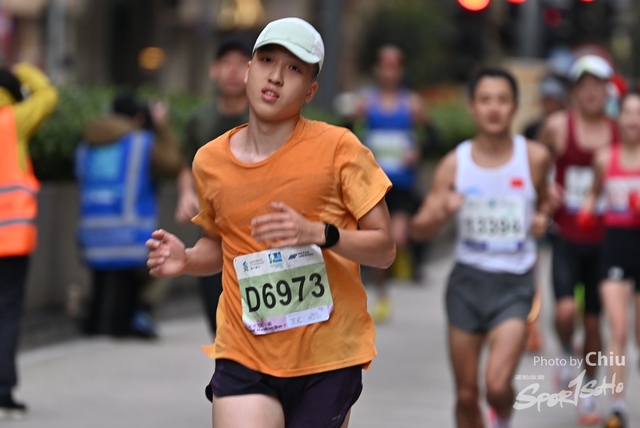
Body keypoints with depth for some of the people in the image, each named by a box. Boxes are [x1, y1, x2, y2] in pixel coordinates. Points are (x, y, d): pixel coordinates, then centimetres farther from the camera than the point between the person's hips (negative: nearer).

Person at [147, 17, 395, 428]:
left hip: (328, 359, -1)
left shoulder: (338, 148, -6)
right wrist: (186, 260, -1)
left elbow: (384, 248, -5)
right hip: (244, 359, 1)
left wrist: (319, 234, -22)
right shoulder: (210, 161, 4)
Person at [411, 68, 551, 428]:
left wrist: (542, 217, -2)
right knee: (466, 394, 7)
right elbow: (420, 229, -2)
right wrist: (442, 212, -22)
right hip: (468, 279, 2)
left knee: (497, 385, -18)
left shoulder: (535, 157, -4)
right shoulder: (455, 163, -3)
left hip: (515, 281, -2)